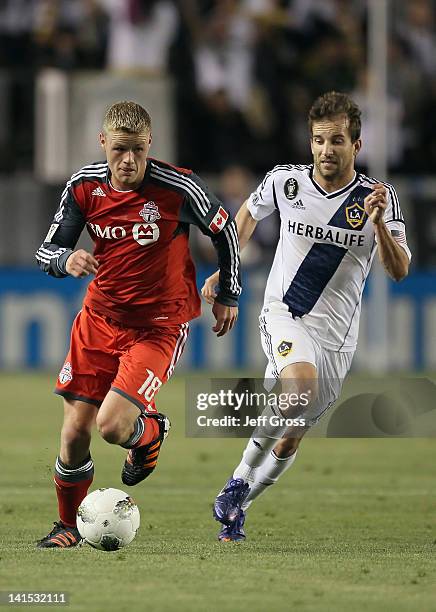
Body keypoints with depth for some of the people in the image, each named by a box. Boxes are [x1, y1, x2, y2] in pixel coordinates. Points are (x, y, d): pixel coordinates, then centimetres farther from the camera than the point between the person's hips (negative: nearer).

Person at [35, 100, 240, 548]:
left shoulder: (179, 188, -17)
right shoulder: (84, 186, -7)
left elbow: (224, 230, 0)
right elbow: (46, 250, 1)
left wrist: (228, 296, 11)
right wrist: (66, 261, -23)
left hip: (159, 325, -4)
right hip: (100, 318, 4)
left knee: (111, 426, -19)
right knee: (74, 431, 0)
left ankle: (150, 432, 18)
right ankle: (68, 525, 24)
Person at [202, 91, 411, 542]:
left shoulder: (378, 198, -8)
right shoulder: (285, 181, -5)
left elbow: (399, 271, -17)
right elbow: (249, 212, 17)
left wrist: (379, 222, -33)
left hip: (335, 338, 2)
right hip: (283, 315, -2)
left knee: (290, 440, 9)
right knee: (301, 385, -34)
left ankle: (237, 506, 34)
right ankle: (242, 476, -17)